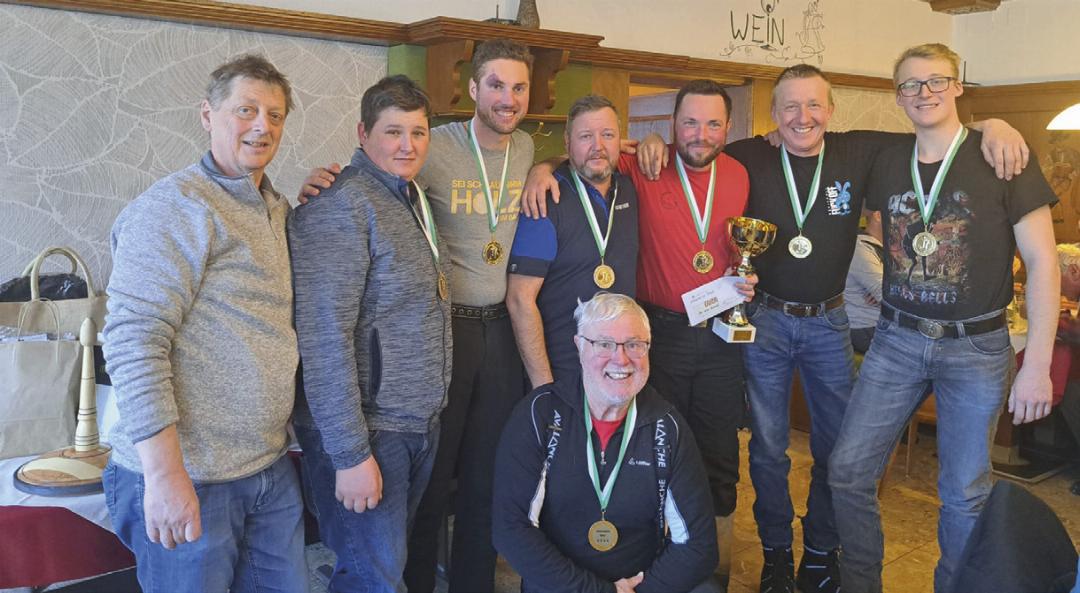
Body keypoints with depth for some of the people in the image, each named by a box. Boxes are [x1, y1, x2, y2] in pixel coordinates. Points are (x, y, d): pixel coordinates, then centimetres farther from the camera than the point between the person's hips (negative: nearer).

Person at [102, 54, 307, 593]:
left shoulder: (276, 209, 13)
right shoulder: (177, 205, -14)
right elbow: (132, 341, -20)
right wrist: (165, 474, -22)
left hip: (271, 468, 8)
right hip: (191, 480, -8)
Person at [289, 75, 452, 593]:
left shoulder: (412, 199, 12)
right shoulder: (340, 205, -17)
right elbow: (325, 338, -22)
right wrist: (349, 454, -22)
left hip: (420, 423, 9)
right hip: (367, 432, -8)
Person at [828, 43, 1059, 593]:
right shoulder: (887, 163, 4)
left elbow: (1041, 263, -8)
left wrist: (1037, 365, -13)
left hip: (975, 347, -3)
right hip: (896, 341, 3)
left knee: (965, 494, 7)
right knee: (847, 471, 3)